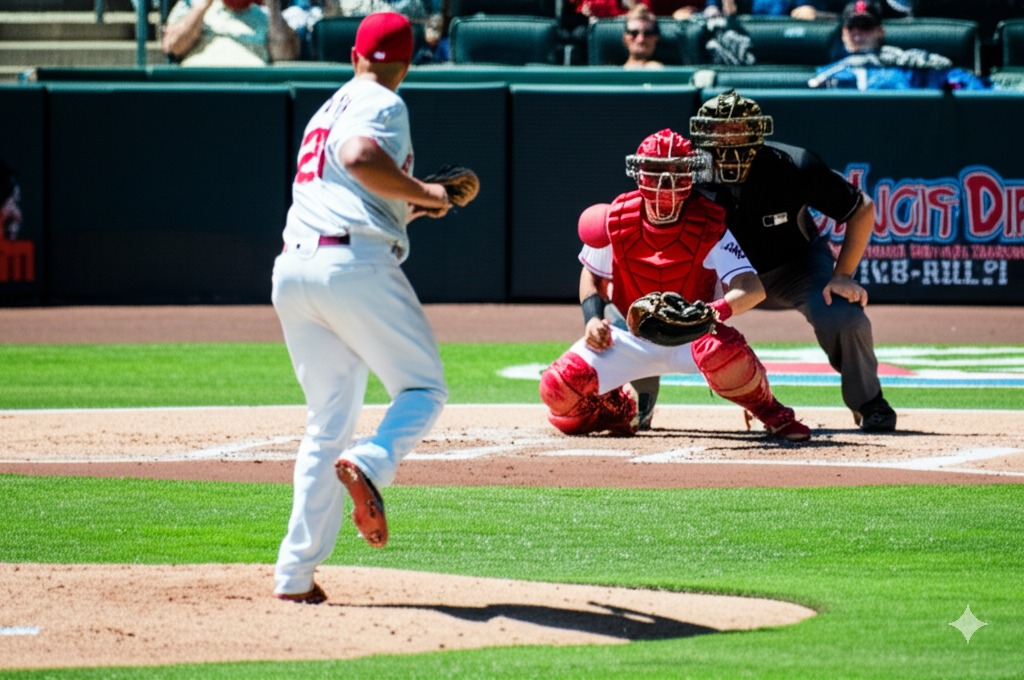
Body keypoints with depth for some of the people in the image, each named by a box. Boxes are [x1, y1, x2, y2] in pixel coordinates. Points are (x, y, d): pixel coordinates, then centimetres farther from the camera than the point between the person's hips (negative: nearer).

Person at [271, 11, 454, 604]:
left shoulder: (327, 111, 27)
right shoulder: (382, 104, 2)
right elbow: (360, 157, -19)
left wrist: (410, 205, 31)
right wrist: (423, 194, -8)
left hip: (293, 269, 7)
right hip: (356, 264, -7)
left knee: (328, 422, 10)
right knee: (424, 389, 4)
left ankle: (296, 573, 1)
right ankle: (369, 464, -27)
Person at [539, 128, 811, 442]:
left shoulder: (709, 227, -19)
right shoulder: (616, 221, -10)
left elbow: (753, 288, -30)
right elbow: (593, 274, 10)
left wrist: (715, 310, -51)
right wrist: (593, 319, -10)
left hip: (692, 337, -3)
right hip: (633, 340, 3)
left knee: (721, 349, -40)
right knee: (557, 388, -18)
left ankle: (772, 414, -11)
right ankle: (618, 406, 18)